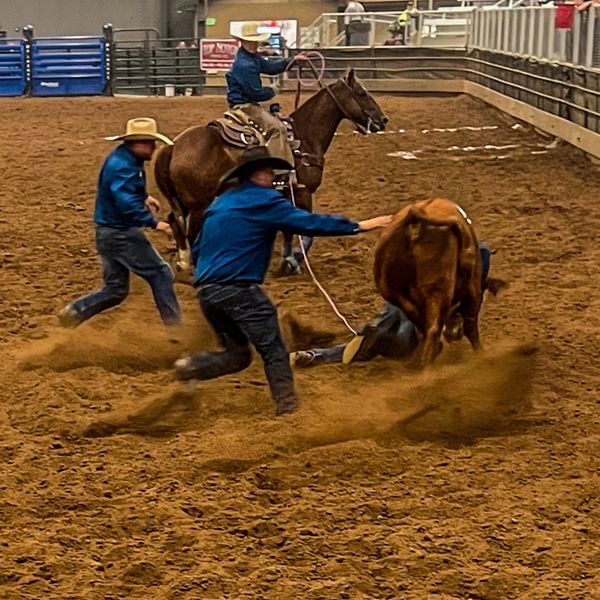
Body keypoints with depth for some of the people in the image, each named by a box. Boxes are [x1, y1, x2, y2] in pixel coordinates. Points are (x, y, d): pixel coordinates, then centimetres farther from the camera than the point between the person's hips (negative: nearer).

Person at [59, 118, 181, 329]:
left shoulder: (125, 157, 10)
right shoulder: (123, 166, -22)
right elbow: (127, 203, -32)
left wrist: (144, 197, 20)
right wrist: (153, 223, -32)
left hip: (109, 233, 10)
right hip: (120, 234, -10)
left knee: (116, 289, 15)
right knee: (160, 274, -1)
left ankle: (74, 312, 9)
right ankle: (173, 325, 3)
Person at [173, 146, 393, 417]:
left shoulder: (219, 203, 20)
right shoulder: (264, 201, -3)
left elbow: (196, 251, 24)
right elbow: (309, 223, -5)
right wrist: (359, 226, 0)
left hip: (206, 290, 8)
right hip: (237, 289, -8)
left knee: (236, 355, 16)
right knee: (274, 351, 0)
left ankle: (190, 366, -5)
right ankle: (288, 408, -5)